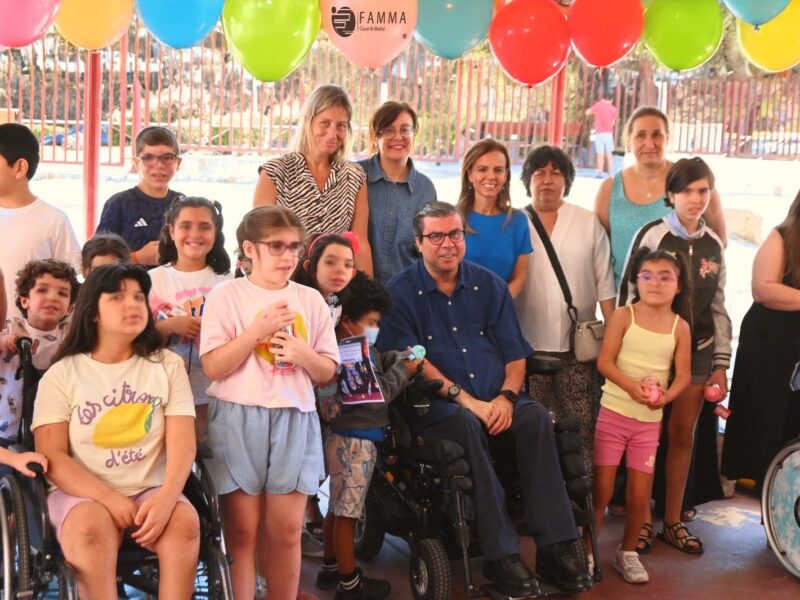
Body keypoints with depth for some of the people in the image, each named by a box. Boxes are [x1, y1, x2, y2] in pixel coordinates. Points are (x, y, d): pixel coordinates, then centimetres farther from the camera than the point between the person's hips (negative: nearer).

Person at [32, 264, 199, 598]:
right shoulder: (62, 374, 3)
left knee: (185, 521, -30)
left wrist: (166, 496, -22)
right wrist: (109, 498, -18)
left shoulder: (168, 365, 7)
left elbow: (182, 444, -3)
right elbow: (53, 457, -4)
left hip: (152, 490, 2)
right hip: (83, 492, -1)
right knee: (91, 528, -35)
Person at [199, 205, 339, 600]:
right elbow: (213, 368, -9)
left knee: (287, 531, 6)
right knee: (241, 531, 2)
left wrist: (303, 353, -11)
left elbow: (327, 372, 10)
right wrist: (258, 330, -16)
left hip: (295, 419, 3)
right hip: (240, 417, -3)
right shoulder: (226, 295, -1)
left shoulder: (310, 300, 9)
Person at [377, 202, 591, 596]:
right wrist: (466, 400, -16)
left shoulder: (489, 285, 14)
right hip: (436, 406, -3)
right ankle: (500, 555, -31)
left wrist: (507, 396, -9)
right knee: (467, 425, -35)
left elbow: (515, 353, 11)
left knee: (536, 416, -26)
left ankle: (554, 546, -26)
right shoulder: (401, 293, 3)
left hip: (495, 401, 4)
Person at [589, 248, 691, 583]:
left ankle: (627, 552, 24)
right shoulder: (623, 316, -4)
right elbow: (604, 362, -12)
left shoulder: (680, 327, 2)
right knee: (601, 489, -1)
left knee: (640, 494, 5)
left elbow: (683, 375, 0)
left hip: (650, 419, 2)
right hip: (613, 413, -2)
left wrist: (666, 396, -21)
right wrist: (632, 387, -27)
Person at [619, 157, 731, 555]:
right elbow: (628, 296, -5)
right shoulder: (652, 235, -6)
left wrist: (721, 365, 9)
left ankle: (673, 521, 19)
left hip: (696, 352, 4)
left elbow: (718, 308, 12)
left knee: (683, 436, 8)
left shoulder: (713, 245, 8)